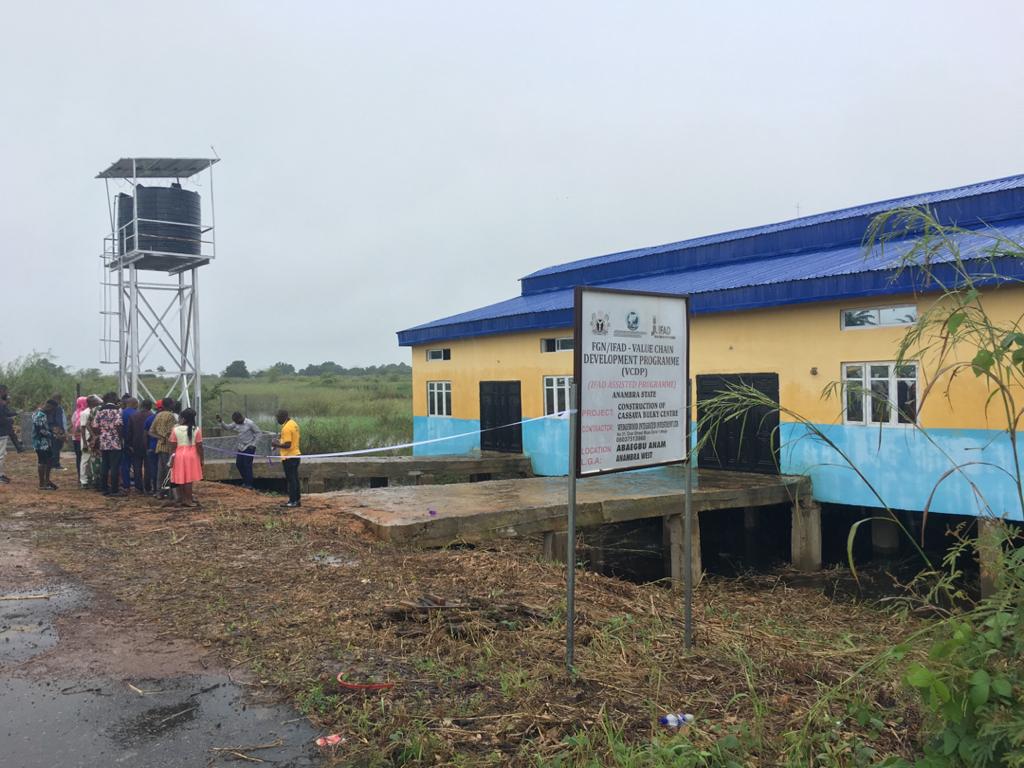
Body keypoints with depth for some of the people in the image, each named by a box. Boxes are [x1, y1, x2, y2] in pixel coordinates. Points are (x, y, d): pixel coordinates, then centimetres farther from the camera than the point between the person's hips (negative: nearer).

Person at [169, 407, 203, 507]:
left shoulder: (175, 429, -3)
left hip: (179, 455, 2)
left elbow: (173, 446, -1)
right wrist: (201, 459, 3)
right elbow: (199, 446, -5)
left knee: (180, 479, 9)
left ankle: (183, 499, 16)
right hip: (191, 455, -2)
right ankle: (188, 500, 0)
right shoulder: (196, 430, -6)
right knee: (189, 479, -1)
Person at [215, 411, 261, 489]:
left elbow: (258, 433, -11)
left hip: (249, 448, -7)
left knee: (247, 465, -7)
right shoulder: (236, 423, 2)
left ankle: (249, 484, 1)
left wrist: (253, 444, -15)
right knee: (239, 464, 7)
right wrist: (221, 421, -13)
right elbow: (227, 427, 4)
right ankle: (245, 481, 24)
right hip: (241, 447, 7)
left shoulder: (250, 423, -16)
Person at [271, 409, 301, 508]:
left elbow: (287, 444, -24)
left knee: (291, 479, -2)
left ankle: (292, 501, 3)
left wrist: (276, 444, -12)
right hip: (296, 455, 9)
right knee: (295, 478, 14)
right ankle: (297, 500, 19)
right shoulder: (293, 423, 9)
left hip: (288, 457, -9)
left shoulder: (286, 428, -20)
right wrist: (280, 437, 12)